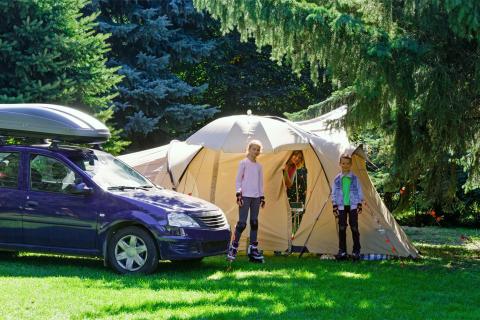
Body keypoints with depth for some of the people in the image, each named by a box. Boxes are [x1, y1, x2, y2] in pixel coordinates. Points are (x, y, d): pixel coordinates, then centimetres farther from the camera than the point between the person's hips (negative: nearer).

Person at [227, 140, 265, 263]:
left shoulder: (259, 166, 14)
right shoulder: (244, 163, -1)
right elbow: (238, 180, -2)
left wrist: (262, 197, 13)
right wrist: (238, 194, -10)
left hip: (256, 197, 5)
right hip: (245, 196, -5)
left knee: (254, 222, 5)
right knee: (242, 222, -9)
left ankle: (253, 249, 9)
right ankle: (233, 248, -1)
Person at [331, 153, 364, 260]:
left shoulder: (355, 178, 1)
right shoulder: (337, 179, 3)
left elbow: (359, 192, 5)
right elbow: (334, 194, 6)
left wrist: (359, 205, -1)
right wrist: (335, 206, 1)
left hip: (353, 206, -1)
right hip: (341, 206, 1)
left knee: (354, 228, -1)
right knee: (342, 228, 1)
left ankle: (356, 251, 6)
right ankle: (342, 251, 7)